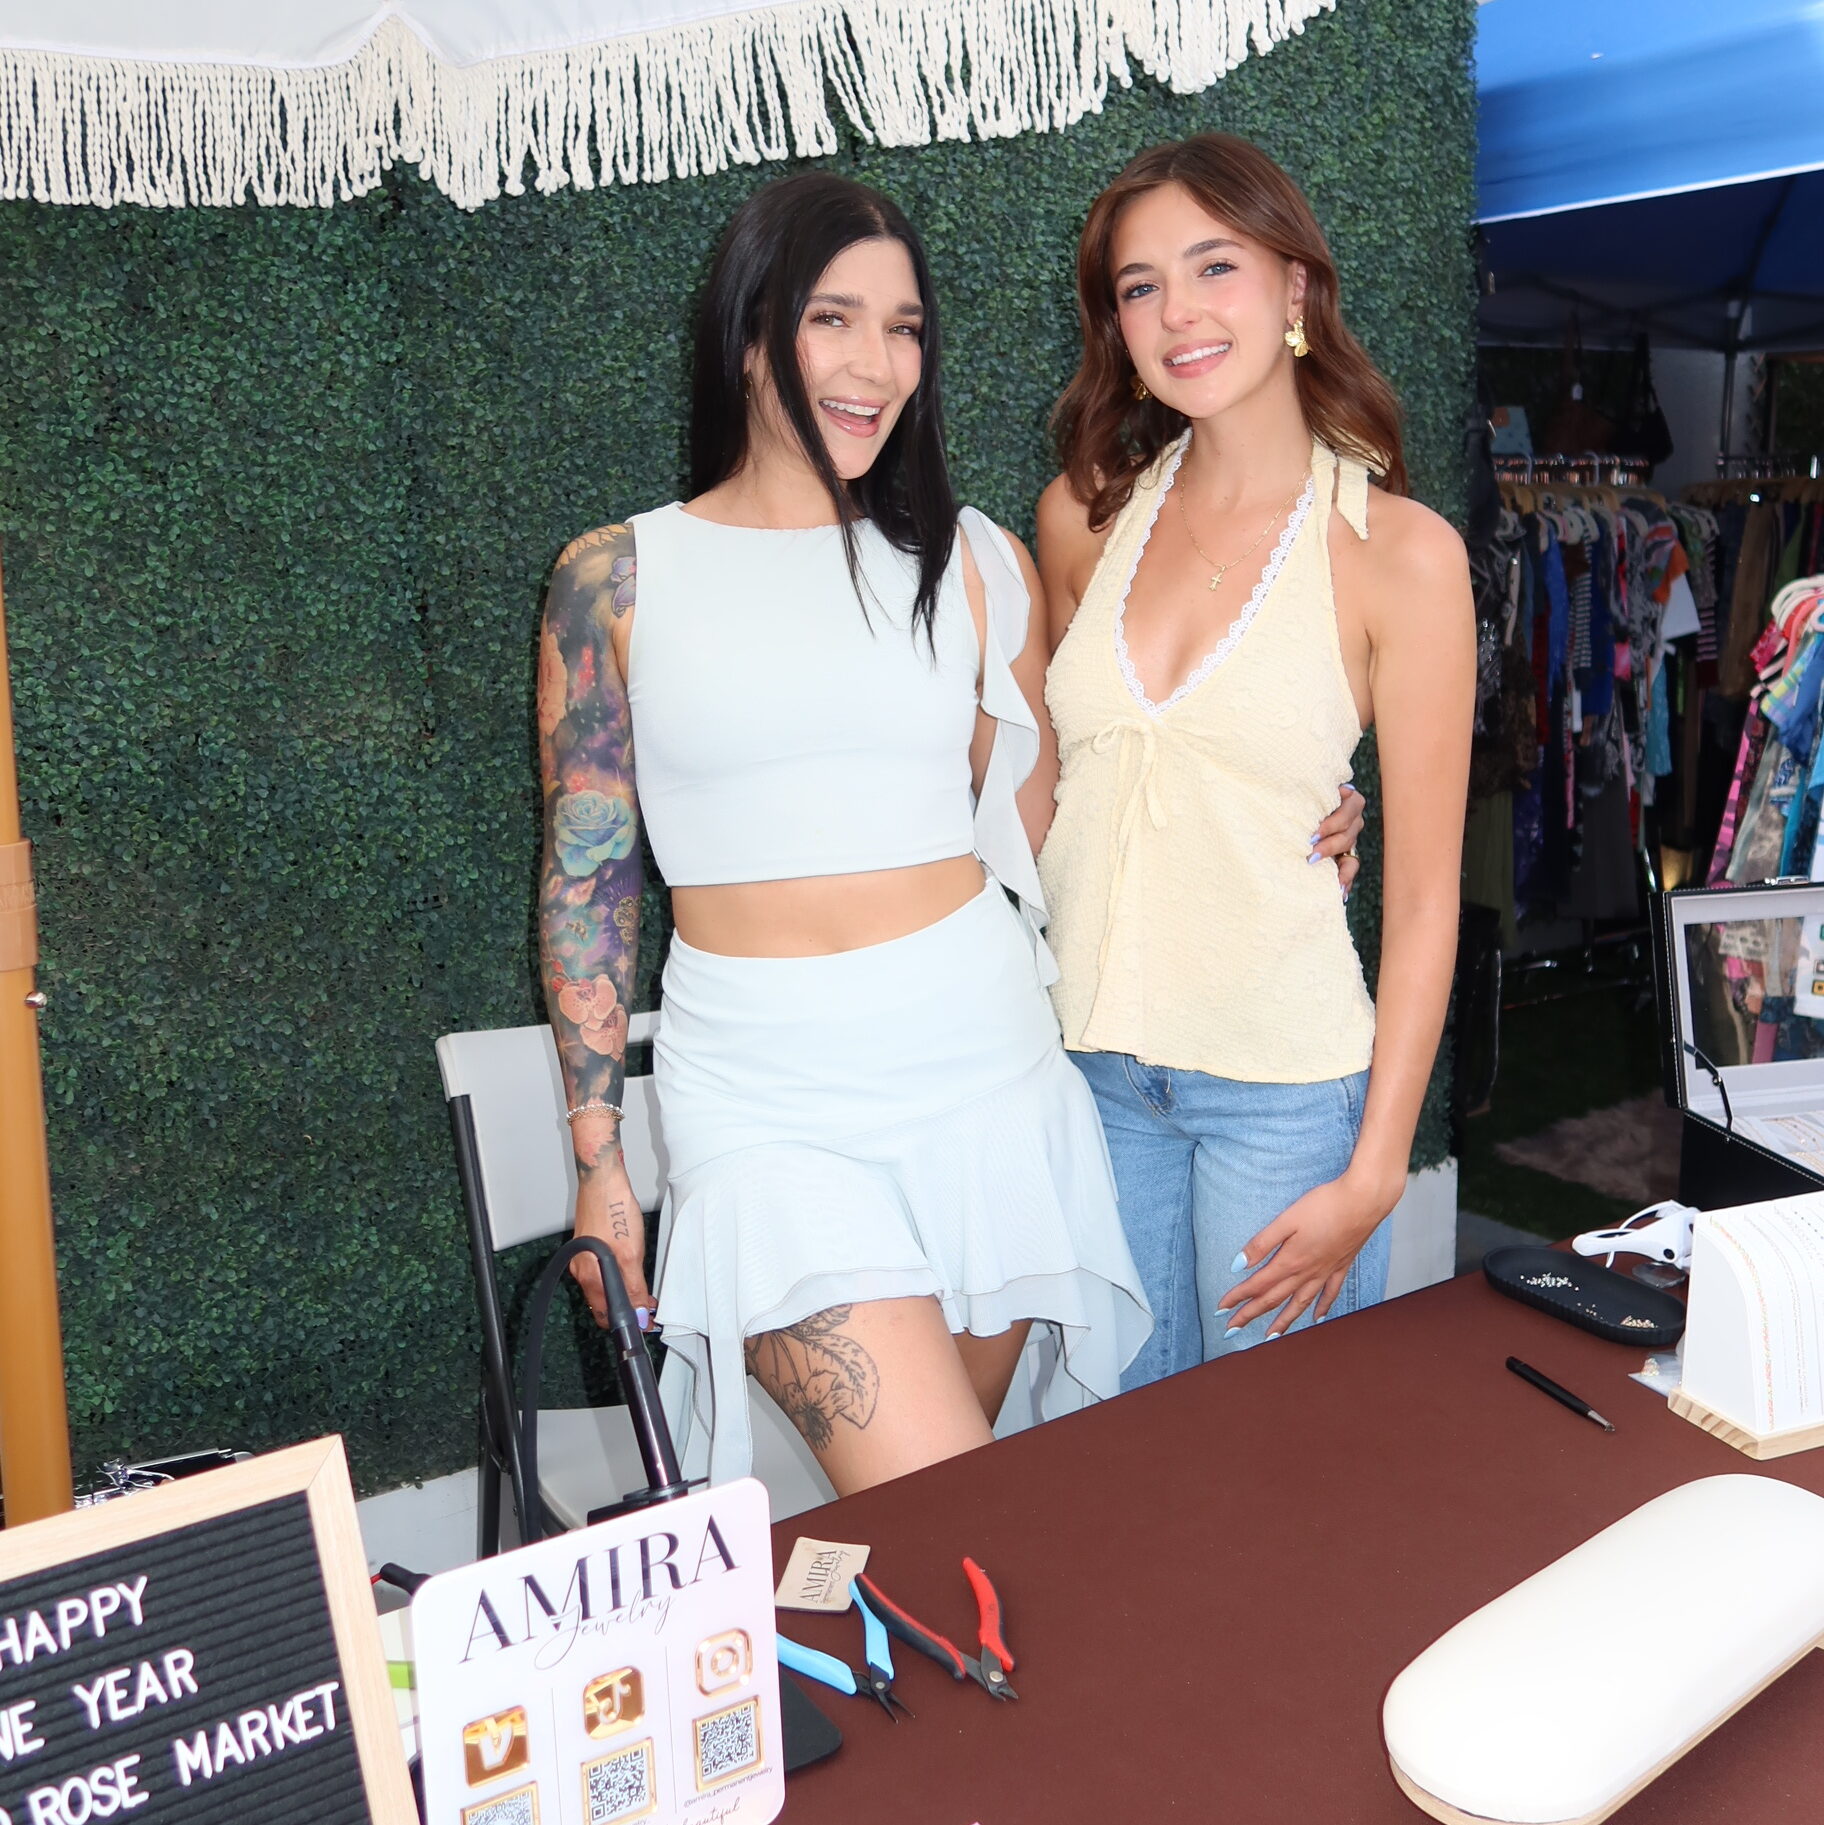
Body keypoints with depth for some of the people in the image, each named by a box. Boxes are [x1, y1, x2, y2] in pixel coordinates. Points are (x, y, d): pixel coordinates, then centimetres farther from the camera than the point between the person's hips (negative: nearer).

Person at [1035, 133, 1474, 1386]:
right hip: (1092, 1064, 4)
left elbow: (1424, 895, -7)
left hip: (1285, 1082, -3)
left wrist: (1376, 1170, -8)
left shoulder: (1400, 551, -9)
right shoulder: (1085, 516, 3)